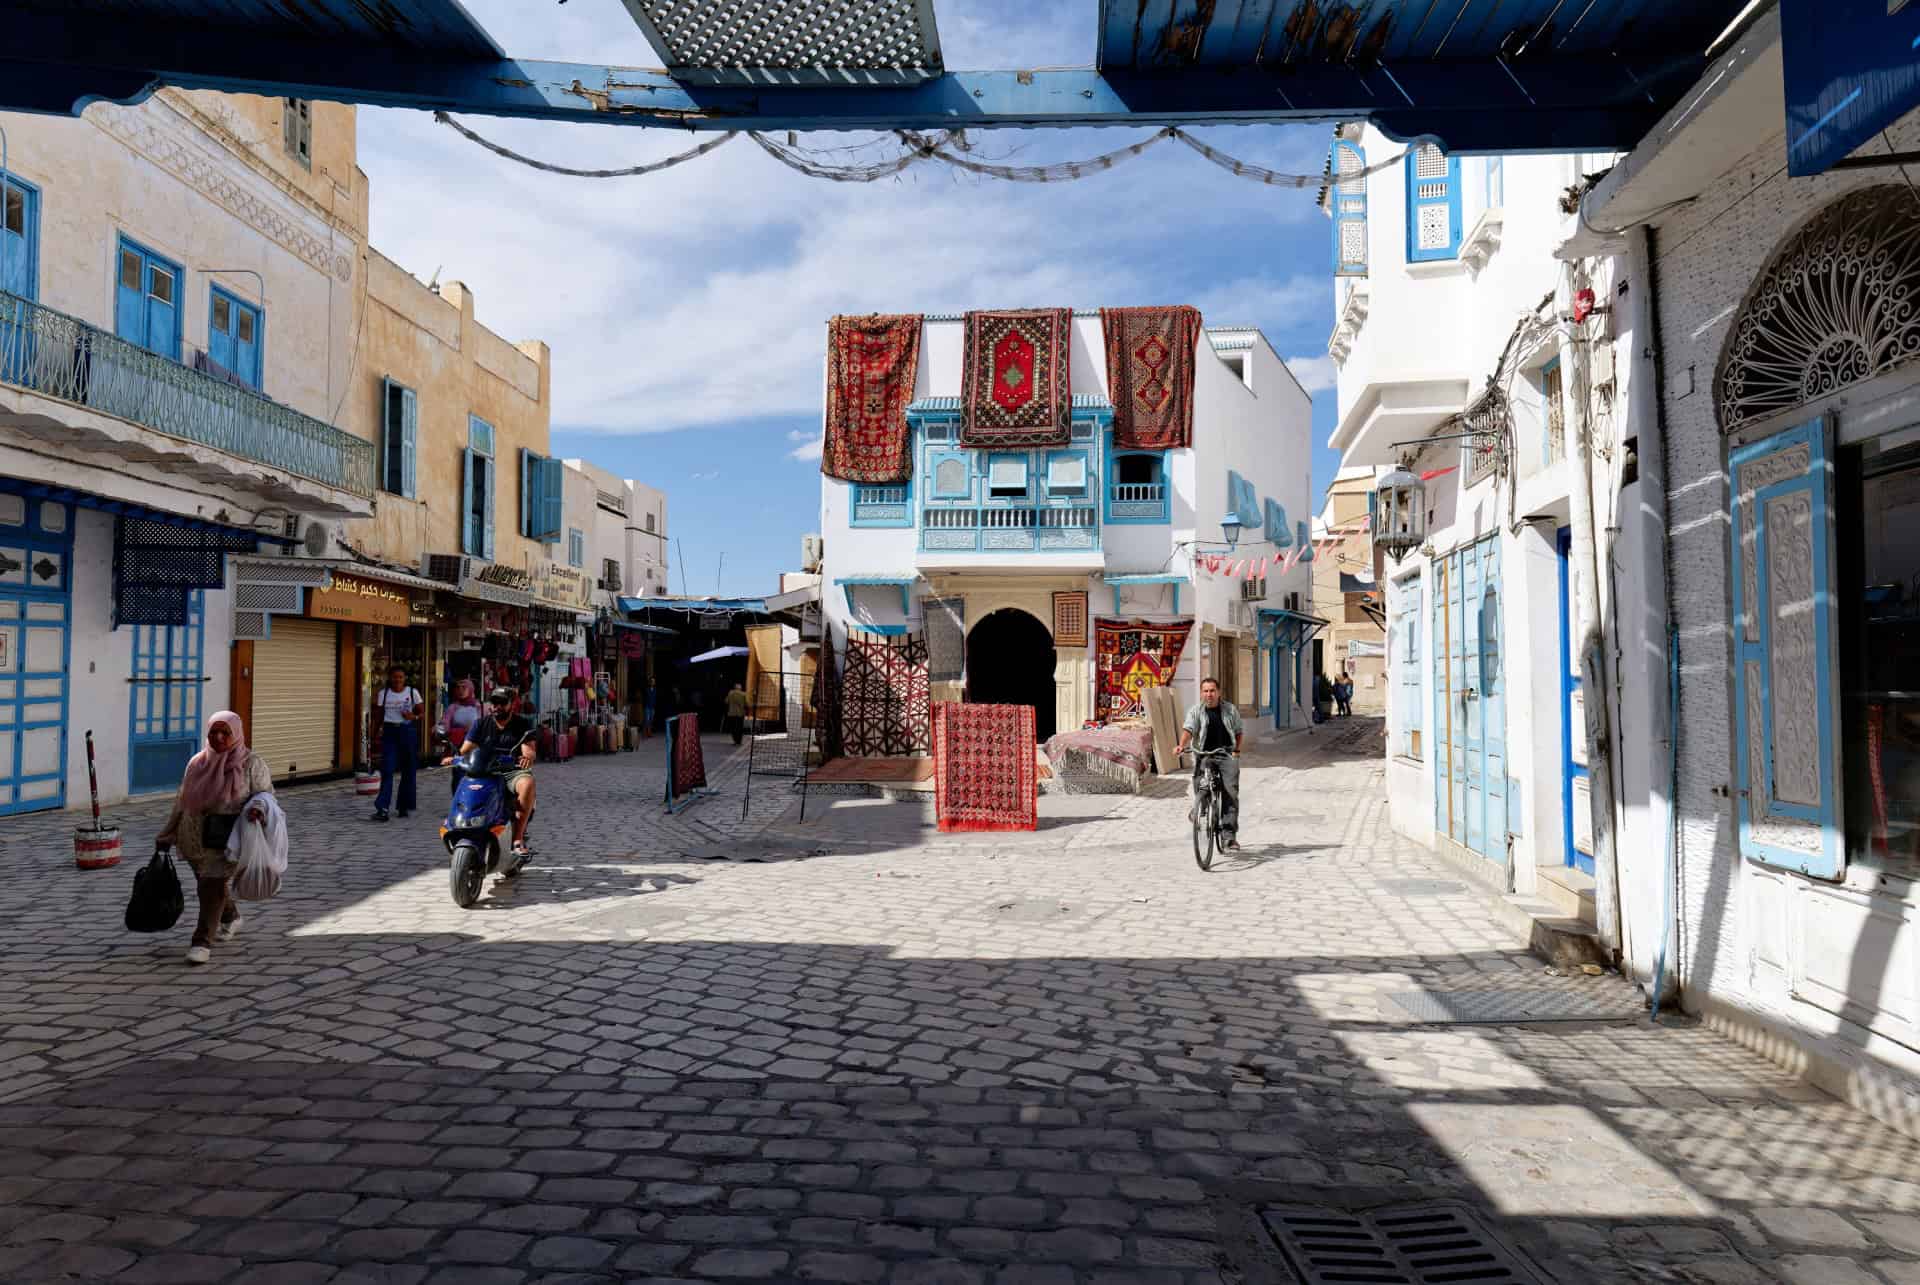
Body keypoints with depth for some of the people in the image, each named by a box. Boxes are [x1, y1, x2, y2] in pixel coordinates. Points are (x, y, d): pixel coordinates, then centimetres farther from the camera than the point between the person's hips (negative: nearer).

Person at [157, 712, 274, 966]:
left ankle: (202, 942, -5)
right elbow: (182, 801, 13)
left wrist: (258, 809, -27)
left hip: (228, 838, -5)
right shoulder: (197, 763, 6)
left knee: (213, 885, -12)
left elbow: (265, 793, -4)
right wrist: (167, 834, 14)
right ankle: (230, 918, 45)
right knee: (208, 884, 18)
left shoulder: (252, 764, -6)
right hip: (196, 837, 5)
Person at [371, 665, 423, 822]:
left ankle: (405, 806, 18)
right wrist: (375, 704, -4)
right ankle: (382, 808, -13)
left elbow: (422, 711, 4)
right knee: (387, 769, -10)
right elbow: (378, 718, 11)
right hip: (389, 732, 0)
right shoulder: (383, 693, 5)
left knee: (408, 770, 5)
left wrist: (414, 717, -13)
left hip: (408, 731, 0)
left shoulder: (412, 693, 2)